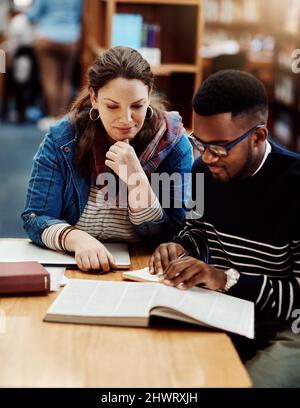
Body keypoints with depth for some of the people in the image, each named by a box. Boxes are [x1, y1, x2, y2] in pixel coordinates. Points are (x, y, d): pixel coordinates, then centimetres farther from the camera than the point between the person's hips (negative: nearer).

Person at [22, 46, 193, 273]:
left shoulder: (173, 142, -8)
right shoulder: (61, 140, -6)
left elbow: (170, 237, -8)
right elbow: (36, 219, -9)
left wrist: (137, 180, -24)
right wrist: (76, 238, -30)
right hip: (73, 267, 0)